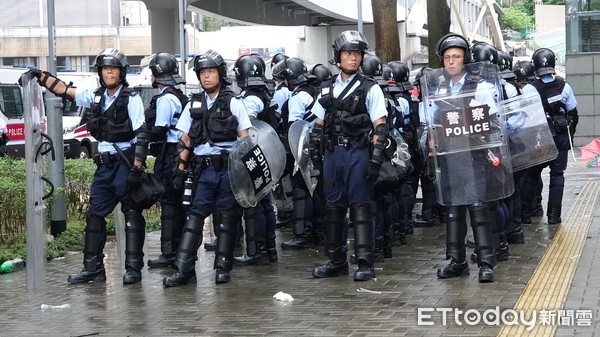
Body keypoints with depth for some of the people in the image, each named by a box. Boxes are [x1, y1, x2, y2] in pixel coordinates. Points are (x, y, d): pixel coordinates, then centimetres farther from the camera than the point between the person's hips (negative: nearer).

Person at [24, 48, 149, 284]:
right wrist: (41, 76, 9)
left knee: (132, 215, -2)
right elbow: (64, 90, 19)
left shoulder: (131, 99, -8)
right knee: (94, 214, 7)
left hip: (126, 162, -7)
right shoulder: (96, 96, 11)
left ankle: (134, 269, 2)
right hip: (104, 164, 7)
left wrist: (137, 168, -19)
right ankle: (93, 269, 13)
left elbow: (142, 135, -13)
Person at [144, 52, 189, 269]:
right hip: (179, 151, 10)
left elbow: (159, 129, -19)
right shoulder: (180, 97, 16)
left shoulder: (165, 99, -15)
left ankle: (168, 253, -6)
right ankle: (180, 249, 22)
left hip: (168, 154, -10)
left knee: (168, 203, -8)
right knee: (177, 202, 14)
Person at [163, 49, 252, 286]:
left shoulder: (233, 103, 3)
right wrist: (180, 168, 6)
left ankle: (223, 267, 11)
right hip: (203, 169, 2)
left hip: (228, 167, -2)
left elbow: (244, 138, 1)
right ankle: (184, 270, -5)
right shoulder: (193, 105, 11)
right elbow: (186, 139, 13)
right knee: (195, 215, -3)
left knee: (226, 217, 2)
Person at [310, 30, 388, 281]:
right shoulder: (327, 89, 13)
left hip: (358, 152, -5)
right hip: (332, 152, 5)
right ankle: (336, 261, 18)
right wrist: (314, 154, 10)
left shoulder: (370, 89, 0)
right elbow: (319, 125, 17)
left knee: (360, 207, -4)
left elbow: (380, 127, -5)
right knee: (333, 206, 8)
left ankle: (365, 263, -1)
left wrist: (376, 158, -14)